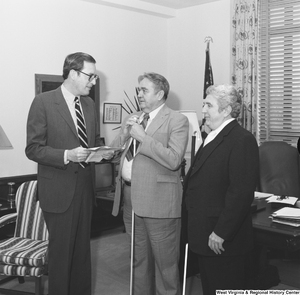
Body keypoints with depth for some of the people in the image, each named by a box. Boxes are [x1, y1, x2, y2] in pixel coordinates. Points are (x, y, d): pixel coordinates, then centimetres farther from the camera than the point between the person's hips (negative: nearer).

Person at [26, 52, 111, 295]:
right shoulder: (43, 102, -9)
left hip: (85, 187, 6)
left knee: (83, 249, 14)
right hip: (59, 190, -5)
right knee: (61, 251, 4)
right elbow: (33, 149, -11)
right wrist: (67, 155, -24)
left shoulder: (89, 103, 9)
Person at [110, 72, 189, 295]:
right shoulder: (132, 119, 15)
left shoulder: (177, 120, -6)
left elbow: (174, 160, -19)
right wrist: (124, 134, -5)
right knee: (139, 259, 20)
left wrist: (143, 137, -18)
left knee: (165, 263, 3)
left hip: (158, 200, -7)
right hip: (130, 198, 7)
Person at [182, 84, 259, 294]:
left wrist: (221, 233, -22)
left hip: (224, 240, -9)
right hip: (204, 237, 9)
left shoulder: (242, 140, -16)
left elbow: (241, 191, -23)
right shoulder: (212, 137, 14)